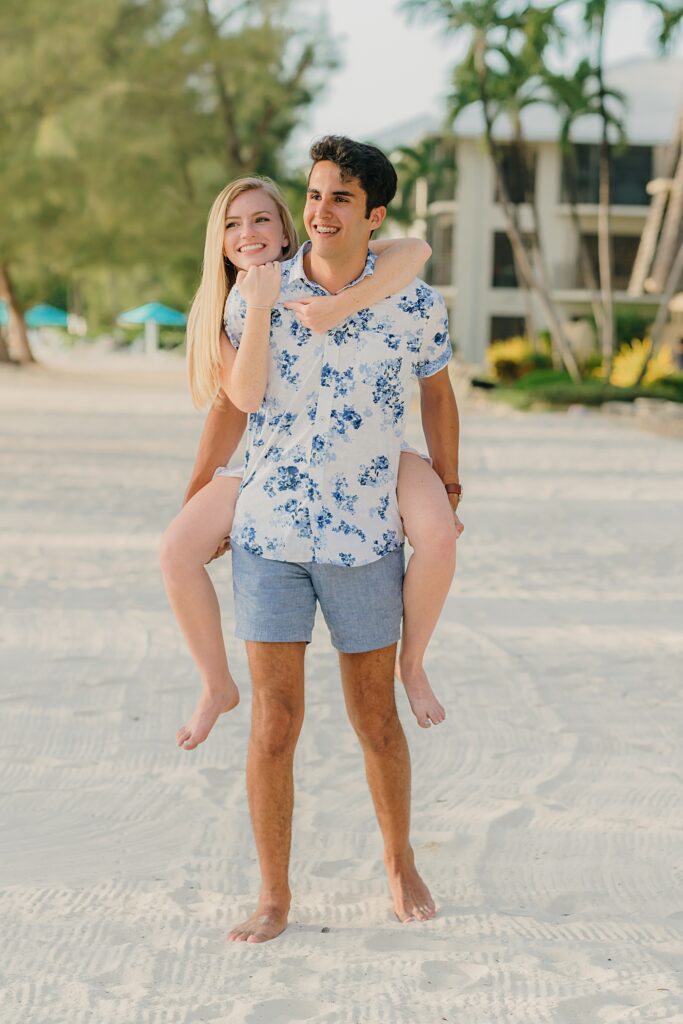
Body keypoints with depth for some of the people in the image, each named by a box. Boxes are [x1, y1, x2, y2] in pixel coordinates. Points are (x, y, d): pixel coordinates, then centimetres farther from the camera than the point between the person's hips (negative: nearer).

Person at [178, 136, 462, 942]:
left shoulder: (416, 305, -6)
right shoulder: (256, 295, -4)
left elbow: (437, 396, 12)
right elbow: (230, 399, 10)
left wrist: (448, 502, 19)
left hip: (366, 542, 0)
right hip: (268, 539, 0)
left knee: (376, 720, 11)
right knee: (274, 725, 0)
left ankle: (400, 862, 34)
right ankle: (273, 896, 14)